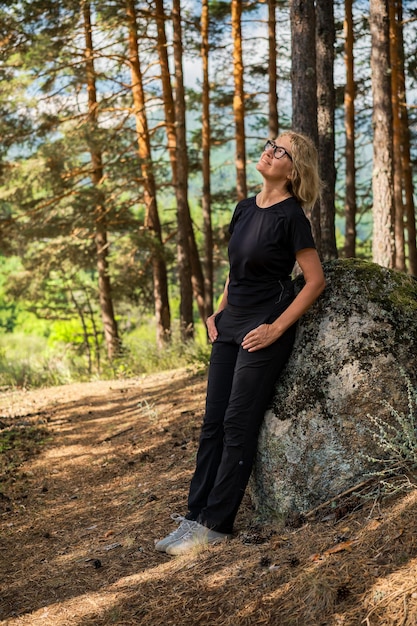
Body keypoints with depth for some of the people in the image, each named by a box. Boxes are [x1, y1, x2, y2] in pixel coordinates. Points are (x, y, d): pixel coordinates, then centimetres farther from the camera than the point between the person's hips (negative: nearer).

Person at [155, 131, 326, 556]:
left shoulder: (290, 215, -10)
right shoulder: (245, 209, 11)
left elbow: (315, 280, -11)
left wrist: (276, 329, -14)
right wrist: (219, 313, 11)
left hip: (263, 330, -8)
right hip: (230, 325, 8)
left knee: (238, 425, -5)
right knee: (213, 423, 6)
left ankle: (215, 525, 1)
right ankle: (195, 517, 11)